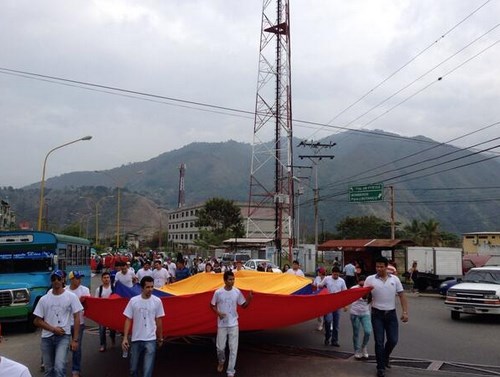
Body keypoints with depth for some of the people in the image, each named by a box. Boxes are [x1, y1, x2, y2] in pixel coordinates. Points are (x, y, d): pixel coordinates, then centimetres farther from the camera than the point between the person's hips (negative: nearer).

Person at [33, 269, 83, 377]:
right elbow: (37, 321, 5)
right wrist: (53, 329, -9)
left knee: (59, 367, -20)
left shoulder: (71, 297, -3)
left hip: (64, 336, -3)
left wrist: (75, 339, -9)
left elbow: (76, 318, -4)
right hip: (47, 337, 3)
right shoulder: (44, 299, 3)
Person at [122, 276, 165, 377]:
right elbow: (128, 320, 0)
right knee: (133, 369, 16)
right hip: (136, 339, 1)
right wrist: (125, 338, -6)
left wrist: (160, 338, 12)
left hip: (151, 340, -1)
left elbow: (158, 321, 5)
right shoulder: (133, 301, -5)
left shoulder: (157, 301, -5)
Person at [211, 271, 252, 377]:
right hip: (222, 324, -1)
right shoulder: (218, 292, -11)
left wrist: (250, 298, -16)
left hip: (233, 324, 1)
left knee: (233, 348, 1)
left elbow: (244, 306, 2)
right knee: (220, 347, 9)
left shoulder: (237, 292, -6)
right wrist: (218, 313, -14)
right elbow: (212, 305, 3)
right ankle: (221, 362, 41)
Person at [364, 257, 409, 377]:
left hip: (391, 314, 2)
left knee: (393, 340, 6)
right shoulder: (370, 279, -4)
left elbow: (402, 295, 2)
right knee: (379, 341, 0)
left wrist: (405, 312, -5)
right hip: (377, 314, -2)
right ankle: (381, 367, 12)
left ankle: (385, 357, 36)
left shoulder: (395, 279, 1)